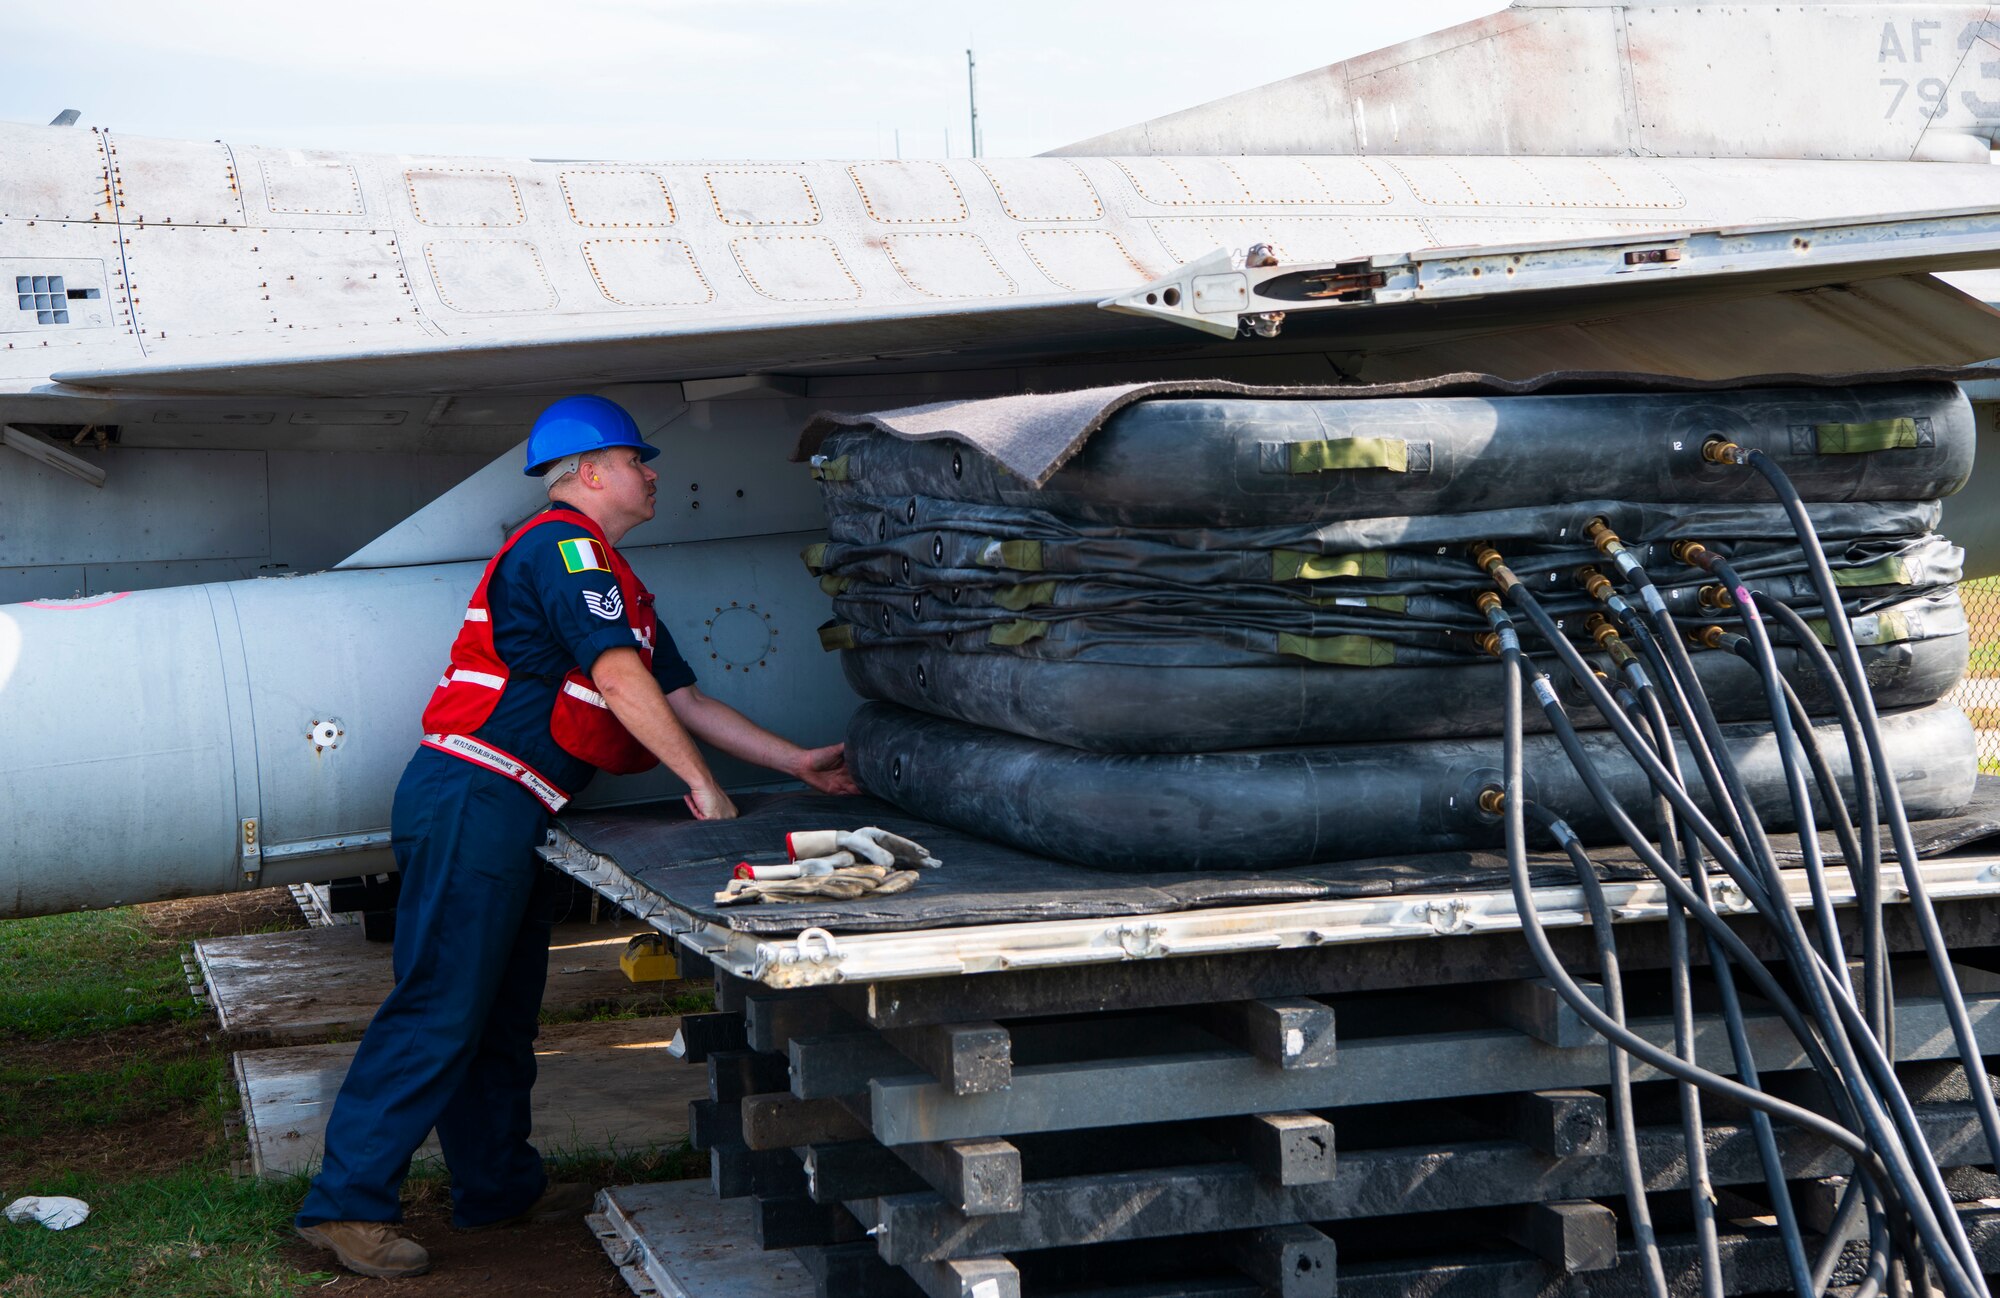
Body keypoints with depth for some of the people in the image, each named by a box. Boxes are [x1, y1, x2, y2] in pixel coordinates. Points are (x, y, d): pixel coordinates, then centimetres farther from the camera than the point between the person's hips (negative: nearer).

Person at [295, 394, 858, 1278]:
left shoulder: (606, 575, 23)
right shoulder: (562, 544, -9)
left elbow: (679, 695, 24)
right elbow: (622, 681, -16)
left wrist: (798, 763, 21)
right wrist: (701, 784, -10)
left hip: (501, 813, 11)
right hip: (473, 798, -11)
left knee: (501, 1013, 16)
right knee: (439, 1009, -12)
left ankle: (498, 1184, 26)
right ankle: (348, 1203, -10)